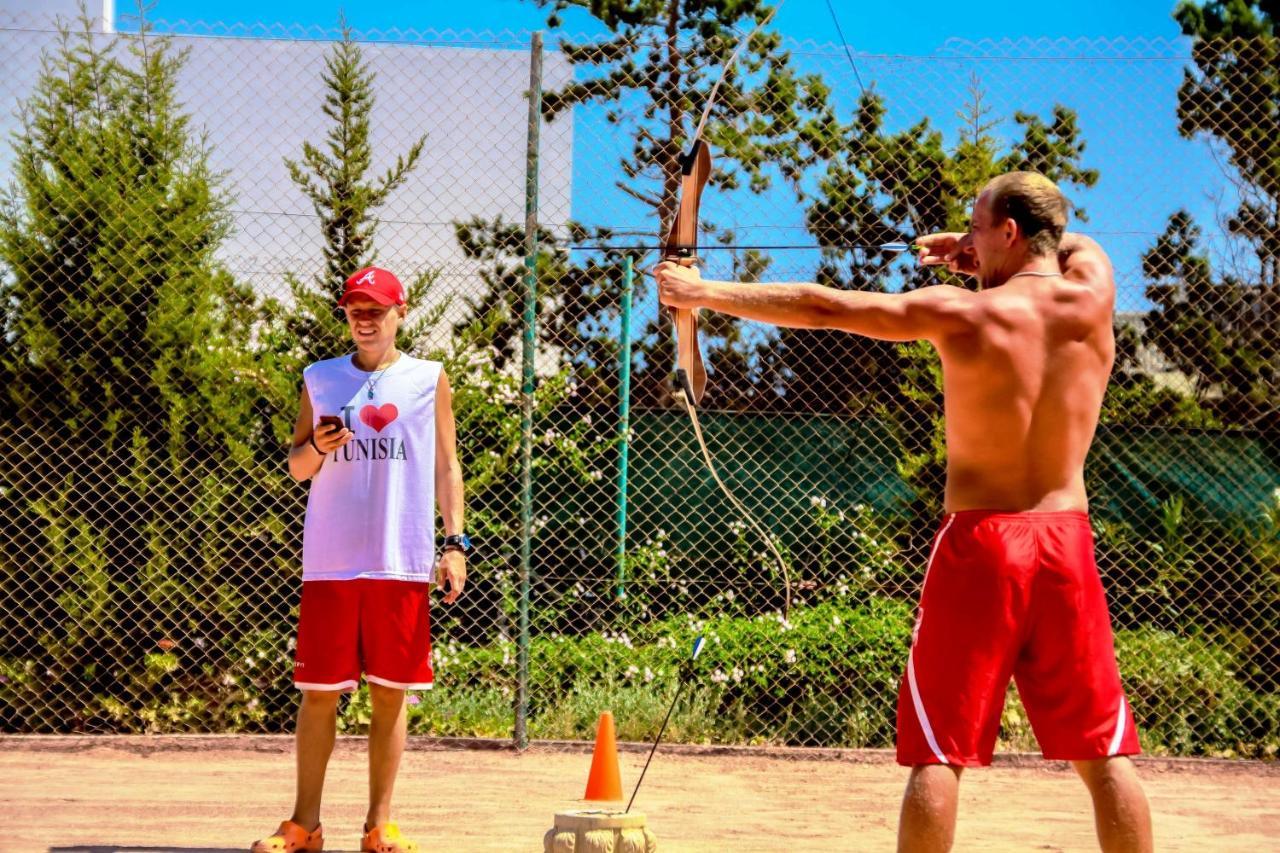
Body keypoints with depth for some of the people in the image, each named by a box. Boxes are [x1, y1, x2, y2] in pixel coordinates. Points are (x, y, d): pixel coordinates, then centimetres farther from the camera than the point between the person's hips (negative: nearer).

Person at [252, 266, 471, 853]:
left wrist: (455, 543, -1)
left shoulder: (429, 379, 8)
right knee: (318, 691, 0)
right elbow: (296, 469, 13)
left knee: (390, 693, 2)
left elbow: (446, 468, 8)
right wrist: (316, 447, -9)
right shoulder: (320, 380, 11)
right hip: (330, 562, 1)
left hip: (403, 562, 0)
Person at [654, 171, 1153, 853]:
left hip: (978, 542, -3)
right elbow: (1078, 245, 25)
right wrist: (982, 259, 15)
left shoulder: (960, 313, -8)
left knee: (938, 751, 2)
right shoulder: (1091, 298, 0)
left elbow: (818, 308, -4)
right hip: (1066, 543, 3)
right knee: (1105, 753, 7)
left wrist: (705, 292, 4)